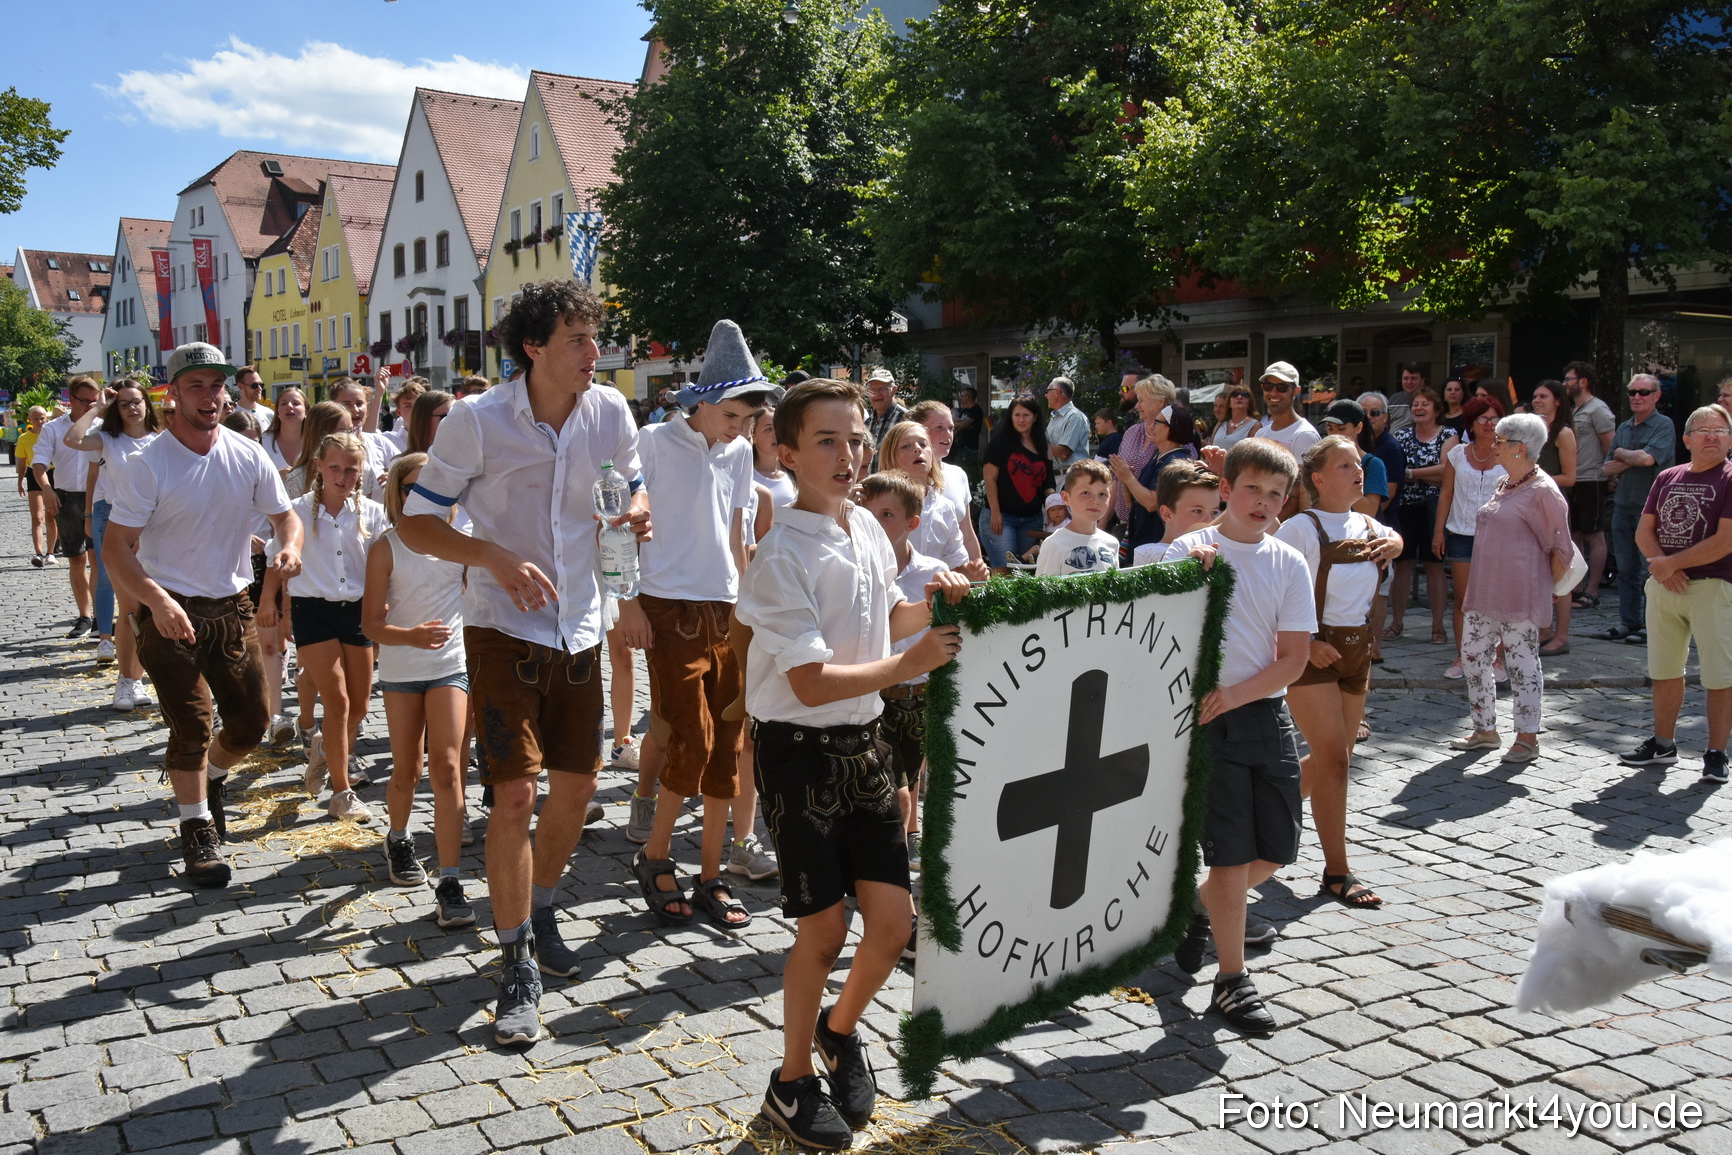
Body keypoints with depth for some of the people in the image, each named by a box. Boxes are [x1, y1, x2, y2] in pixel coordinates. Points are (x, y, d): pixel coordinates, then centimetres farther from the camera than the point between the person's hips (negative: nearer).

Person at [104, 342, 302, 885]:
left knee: (251, 723, 7)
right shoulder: (149, 465, -13)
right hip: (169, 611, -4)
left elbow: (285, 514, 6)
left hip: (232, 606, 4)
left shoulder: (249, 456, -2)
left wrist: (290, 546, -19)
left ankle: (209, 777, 39)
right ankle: (197, 828, 17)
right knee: (192, 727, -3)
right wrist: (157, 599, -30)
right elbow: (116, 547, -14)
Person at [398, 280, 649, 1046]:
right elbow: (414, 523, -9)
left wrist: (638, 513, -10)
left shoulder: (610, 411, -2)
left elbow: (634, 487, 15)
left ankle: (540, 912, 38)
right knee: (514, 794, -9)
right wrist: (495, 557, -25)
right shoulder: (478, 422, -14)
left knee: (577, 787, 12)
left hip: (578, 629, 5)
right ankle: (517, 964, 7)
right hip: (504, 628, -4)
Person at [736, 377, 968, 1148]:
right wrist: (909, 665, -23)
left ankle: (840, 1031, 36)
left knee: (893, 918, 7)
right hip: (800, 750, -7)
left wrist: (928, 604, 3)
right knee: (825, 926, 1)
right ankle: (792, 1084, 23)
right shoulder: (784, 556, -19)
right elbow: (812, 683, -23)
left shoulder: (868, 528, 5)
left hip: (863, 743, 7)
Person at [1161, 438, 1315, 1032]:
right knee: (1232, 849, -2)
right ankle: (1232, 980, 13)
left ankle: (1197, 908, 37)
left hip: (1266, 714, 4)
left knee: (1276, 849, 10)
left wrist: (1235, 695, -14)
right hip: (1207, 716, -4)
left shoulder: (1290, 564, 5)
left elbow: (1293, 660, 0)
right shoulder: (1188, 550, -3)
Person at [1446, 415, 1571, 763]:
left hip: (1520, 596, -9)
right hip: (1486, 591, 9)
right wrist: (1474, 588, 18)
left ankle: (1528, 737, 11)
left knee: (1521, 661, 0)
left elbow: (1561, 547, -8)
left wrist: (1546, 588, -2)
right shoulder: (1504, 485, 13)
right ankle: (1485, 730, 23)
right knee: (1474, 655, 11)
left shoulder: (1542, 491, -12)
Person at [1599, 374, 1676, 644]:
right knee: (1626, 568, 10)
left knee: (1650, 570, -5)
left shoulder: (1663, 425, -5)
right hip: (1623, 506, 6)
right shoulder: (1624, 428, 15)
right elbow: (1606, 469, 10)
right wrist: (1632, 460, -7)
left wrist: (1621, 454, -3)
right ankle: (1628, 621, 17)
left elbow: (1647, 458, -21)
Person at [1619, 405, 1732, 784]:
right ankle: (1663, 743, 27)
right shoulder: (1667, 478, 11)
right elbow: (1644, 531, 9)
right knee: (1664, 670, 14)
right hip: (1663, 587, 6)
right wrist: (1660, 567, -9)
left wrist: (1670, 563, -11)